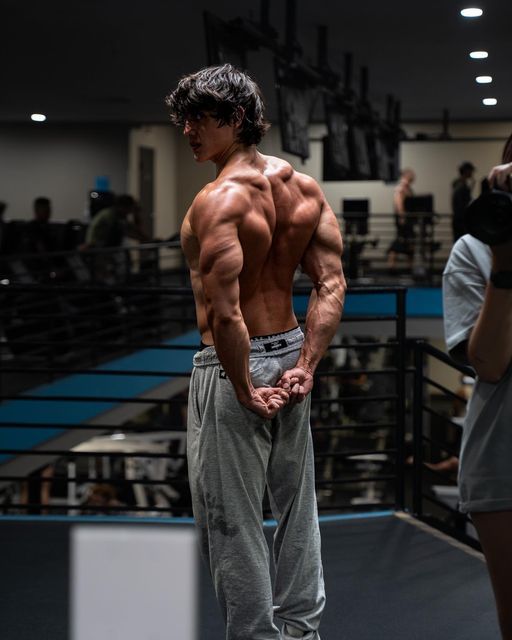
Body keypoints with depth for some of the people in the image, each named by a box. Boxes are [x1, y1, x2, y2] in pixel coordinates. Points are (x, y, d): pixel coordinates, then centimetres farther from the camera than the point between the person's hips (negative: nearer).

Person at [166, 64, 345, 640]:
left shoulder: (218, 200, -21)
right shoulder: (304, 187, 2)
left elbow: (224, 312, -28)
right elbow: (331, 283, -1)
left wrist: (245, 391, -18)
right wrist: (305, 366, -4)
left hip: (232, 366, -8)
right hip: (290, 353, 8)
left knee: (230, 517, 5)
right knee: (295, 501, 21)